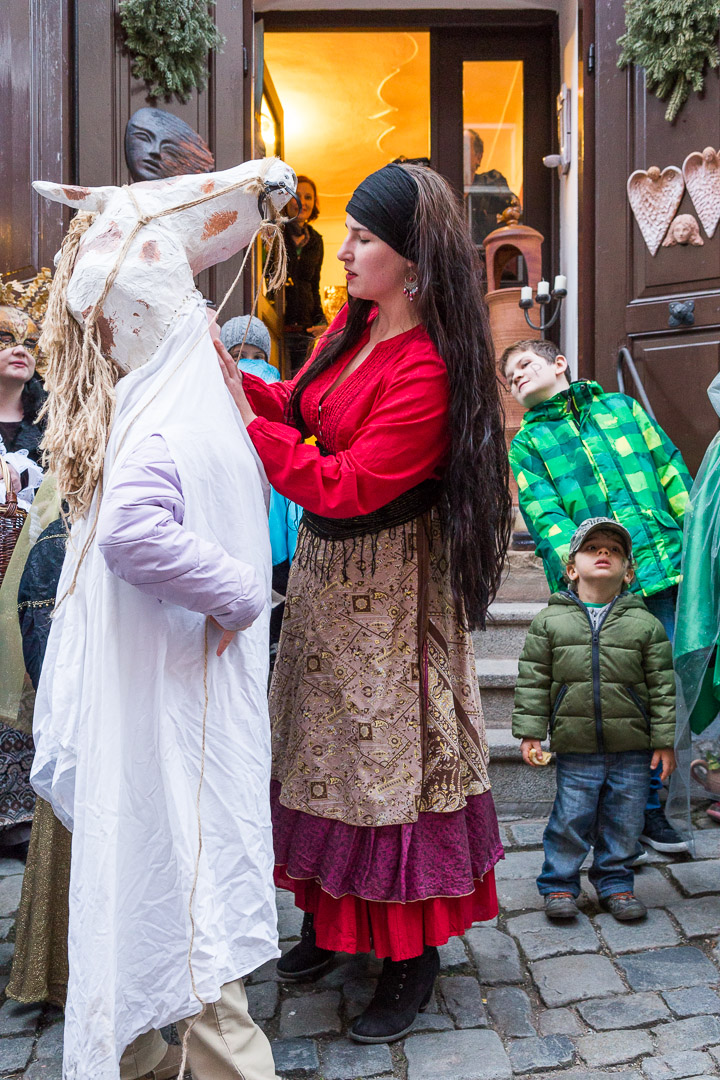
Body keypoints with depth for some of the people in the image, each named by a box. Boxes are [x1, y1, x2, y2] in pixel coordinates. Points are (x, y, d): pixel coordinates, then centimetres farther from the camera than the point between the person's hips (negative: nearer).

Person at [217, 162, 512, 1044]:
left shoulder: (428, 373, -24)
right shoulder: (354, 327, 3)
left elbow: (346, 485, -25)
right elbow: (300, 406, 11)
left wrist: (246, 419, -22)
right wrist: (235, 378, -4)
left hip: (386, 582, -9)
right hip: (325, 567, 9)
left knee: (390, 748, 3)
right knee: (324, 739, 18)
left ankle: (412, 951, 24)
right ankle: (333, 914, 38)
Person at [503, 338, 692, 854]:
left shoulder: (620, 407, 18)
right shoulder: (526, 443, 13)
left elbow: (672, 473, 14)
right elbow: (544, 514, -2)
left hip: (667, 568, 2)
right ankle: (647, 810, 13)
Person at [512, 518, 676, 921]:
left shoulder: (645, 623, 0)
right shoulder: (550, 620, 0)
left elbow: (662, 686, 3)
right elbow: (533, 680, 2)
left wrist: (664, 740, 1)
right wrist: (530, 732, -1)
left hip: (632, 747, 1)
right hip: (575, 748, -1)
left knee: (624, 820, 10)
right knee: (570, 820, 4)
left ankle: (615, 882, 30)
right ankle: (560, 884, 23)